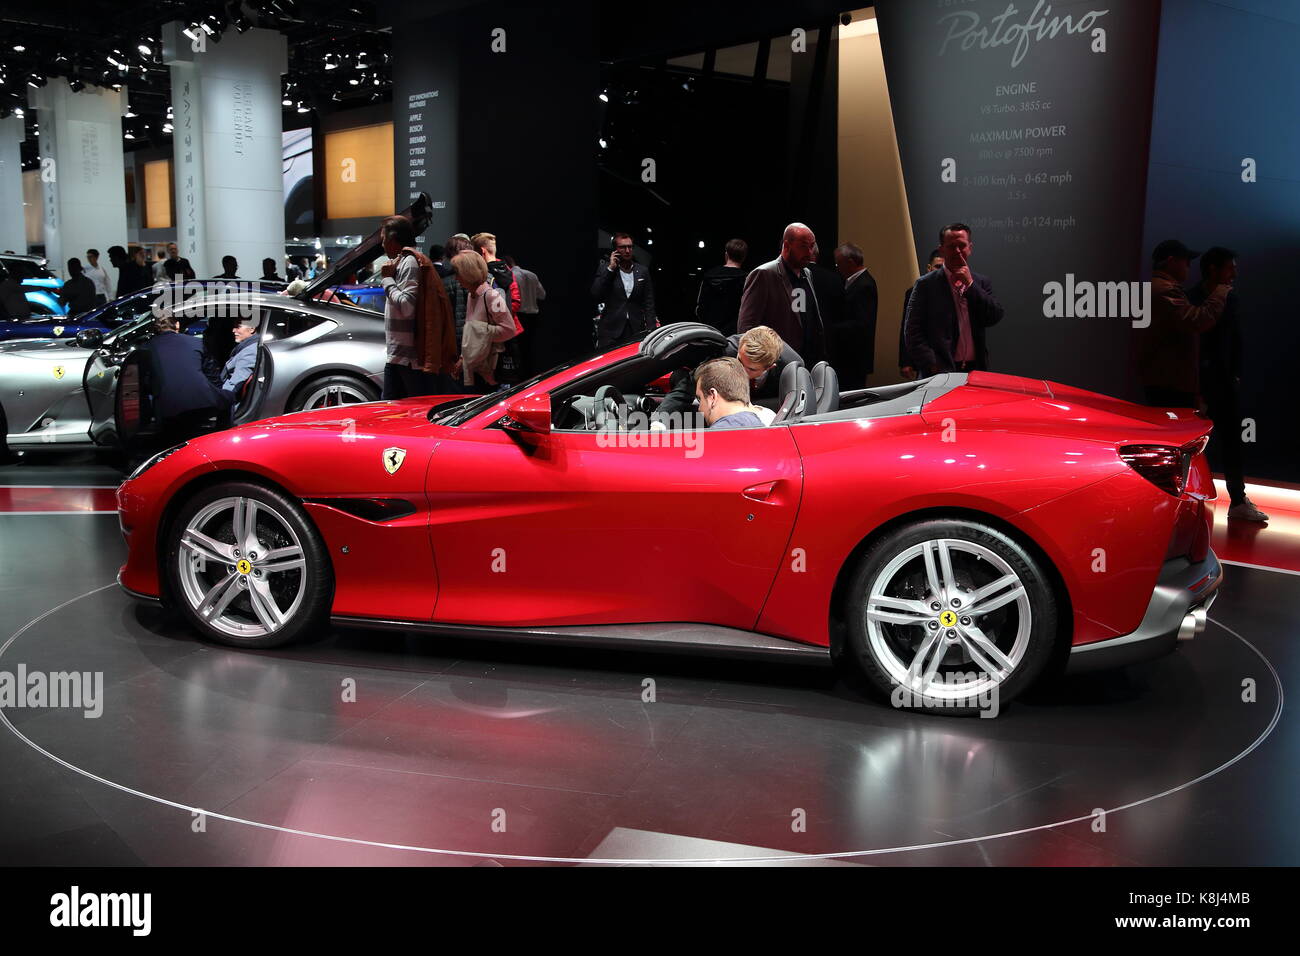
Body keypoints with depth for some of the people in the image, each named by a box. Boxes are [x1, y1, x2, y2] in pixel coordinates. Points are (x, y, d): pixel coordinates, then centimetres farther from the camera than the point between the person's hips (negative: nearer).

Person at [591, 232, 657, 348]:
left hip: (636, 331, 2)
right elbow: (596, 296, -7)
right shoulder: (604, 268, 5)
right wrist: (610, 269, -9)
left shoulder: (643, 271, 10)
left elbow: (649, 303, 10)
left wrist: (651, 330, 0)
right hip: (610, 331, -2)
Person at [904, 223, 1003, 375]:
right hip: (940, 372, -3)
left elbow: (995, 317, -2)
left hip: (975, 369, 3)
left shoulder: (981, 282, 11)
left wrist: (970, 284, -7)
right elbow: (913, 332, -5)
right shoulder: (926, 284, 0)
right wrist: (933, 368, -14)